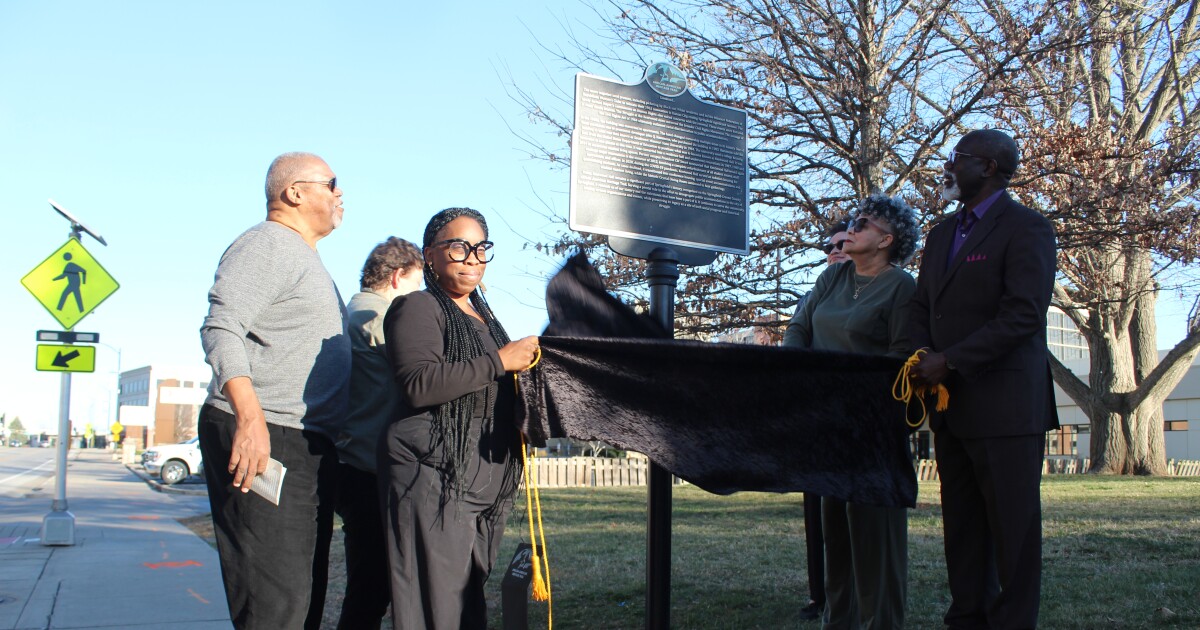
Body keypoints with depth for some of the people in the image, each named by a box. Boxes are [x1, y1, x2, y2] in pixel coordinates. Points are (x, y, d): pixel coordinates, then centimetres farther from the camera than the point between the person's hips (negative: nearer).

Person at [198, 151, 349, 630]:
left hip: (310, 446, 10)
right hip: (263, 444, -10)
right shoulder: (267, 245, -7)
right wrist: (250, 415, -32)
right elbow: (221, 329, -20)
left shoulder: (305, 258, 25)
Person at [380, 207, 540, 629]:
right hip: (433, 478, -8)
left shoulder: (484, 317, 23)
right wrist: (500, 361, -16)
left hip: (486, 482, 9)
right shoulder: (418, 308, -4)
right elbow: (419, 383, -21)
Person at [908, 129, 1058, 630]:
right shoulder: (942, 235, 19)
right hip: (951, 405, 8)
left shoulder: (1026, 229, -6)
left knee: (1013, 529, -2)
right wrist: (923, 355, -1)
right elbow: (923, 308, 20)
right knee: (962, 527, 11)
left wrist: (950, 362, -18)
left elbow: (1023, 315, -16)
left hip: (1005, 404, -8)